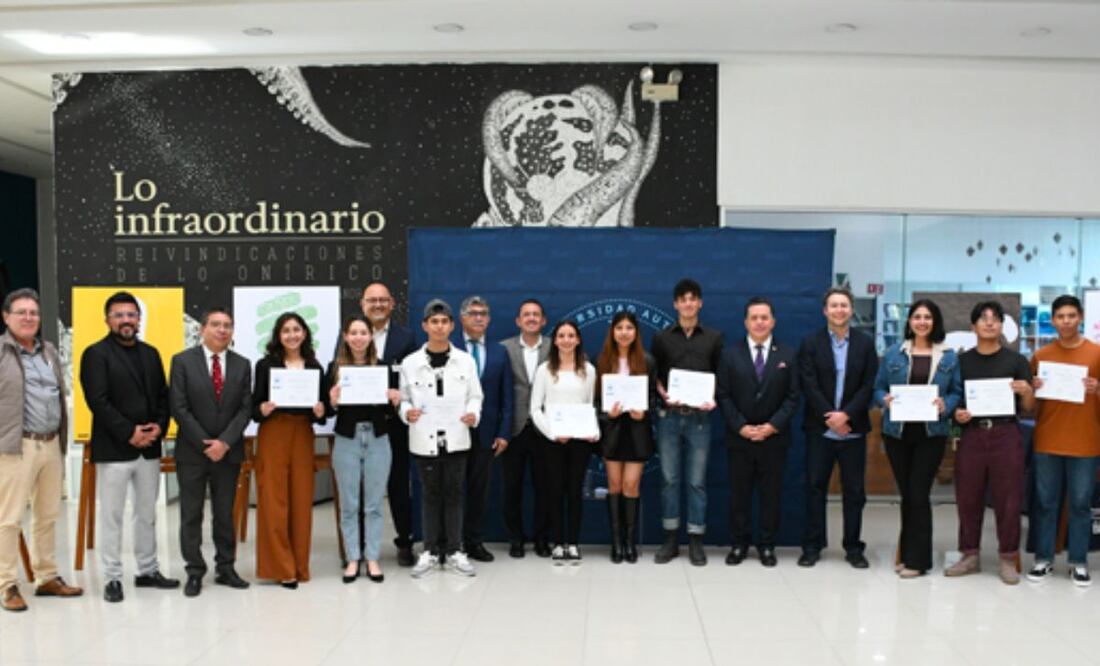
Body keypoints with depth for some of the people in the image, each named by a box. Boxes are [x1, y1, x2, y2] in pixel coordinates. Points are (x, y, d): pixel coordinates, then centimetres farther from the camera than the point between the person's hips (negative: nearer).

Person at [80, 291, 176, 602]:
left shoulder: (151, 354, 14)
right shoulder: (96, 354, -5)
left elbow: (163, 396, 12)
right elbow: (97, 401, -13)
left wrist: (159, 426, -6)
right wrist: (129, 432, -17)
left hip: (150, 447, 6)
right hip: (113, 448, -5)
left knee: (147, 513, 13)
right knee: (112, 516, 2)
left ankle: (148, 571, 23)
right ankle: (113, 578, 11)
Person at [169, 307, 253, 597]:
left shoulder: (242, 364, 5)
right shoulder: (182, 361, -2)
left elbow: (245, 408, 1)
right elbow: (179, 408, -8)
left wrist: (224, 442, -11)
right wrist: (204, 444, -12)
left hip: (229, 451, 2)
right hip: (192, 451, -2)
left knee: (225, 514, 9)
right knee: (191, 515, 4)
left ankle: (226, 568, 18)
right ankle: (195, 572, 13)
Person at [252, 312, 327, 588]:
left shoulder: (314, 367, 10)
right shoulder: (266, 364, 3)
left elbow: (321, 407, 12)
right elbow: (254, 407, 1)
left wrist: (320, 412, -9)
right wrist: (263, 410, -20)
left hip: (303, 436, 2)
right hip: (273, 436, -2)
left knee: (302, 501, 4)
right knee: (274, 501, -2)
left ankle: (299, 566, 16)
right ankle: (280, 567, 8)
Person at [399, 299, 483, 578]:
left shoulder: (465, 361, 3)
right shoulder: (410, 363, 1)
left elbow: (475, 395, 4)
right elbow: (404, 398, 4)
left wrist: (473, 414, -15)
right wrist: (406, 412, -17)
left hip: (455, 438, 1)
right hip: (424, 439, 0)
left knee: (454, 494, 7)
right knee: (430, 495, 8)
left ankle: (453, 551, 17)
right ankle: (430, 551, 18)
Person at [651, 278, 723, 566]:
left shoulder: (714, 337, 7)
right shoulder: (662, 337, 7)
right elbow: (655, 375, 7)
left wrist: (714, 400, -11)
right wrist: (662, 394, -11)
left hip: (699, 417, 0)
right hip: (669, 416, 1)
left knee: (697, 480, 3)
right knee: (669, 478, 4)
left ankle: (695, 541, 12)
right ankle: (671, 539, 13)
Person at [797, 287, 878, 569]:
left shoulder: (865, 343, 5)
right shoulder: (811, 343, 3)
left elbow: (868, 385, -2)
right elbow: (809, 385, -6)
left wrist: (846, 415, -14)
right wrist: (830, 417, -14)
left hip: (853, 428, 1)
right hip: (819, 428, -1)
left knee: (854, 491, 6)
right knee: (815, 487, 3)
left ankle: (853, 548, 15)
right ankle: (812, 546, 11)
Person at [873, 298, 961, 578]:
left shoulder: (949, 357, 4)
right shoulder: (893, 354, 5)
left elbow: (957, 392, 5)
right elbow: (878, 388, 7)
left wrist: (945, 406, -15)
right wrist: (885, 400, -13)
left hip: (931, 433, -1)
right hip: (897, 432, 1)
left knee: (918, 494, -5)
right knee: (906, 493, 9)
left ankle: (917, 558, 5)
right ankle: (907, 553, 21)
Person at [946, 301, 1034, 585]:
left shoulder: (1016, 361, 3)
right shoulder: (961, 361, 7)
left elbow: (1028, 408, 4)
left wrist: (1026, 392, -16)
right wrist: (956, 414, -7)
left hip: (1005, 435, -1)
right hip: (971, 436, 2)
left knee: (1008, 499, 2)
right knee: (967, 498, 6)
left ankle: (1008, 559, 15)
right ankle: (970, 556, 19)